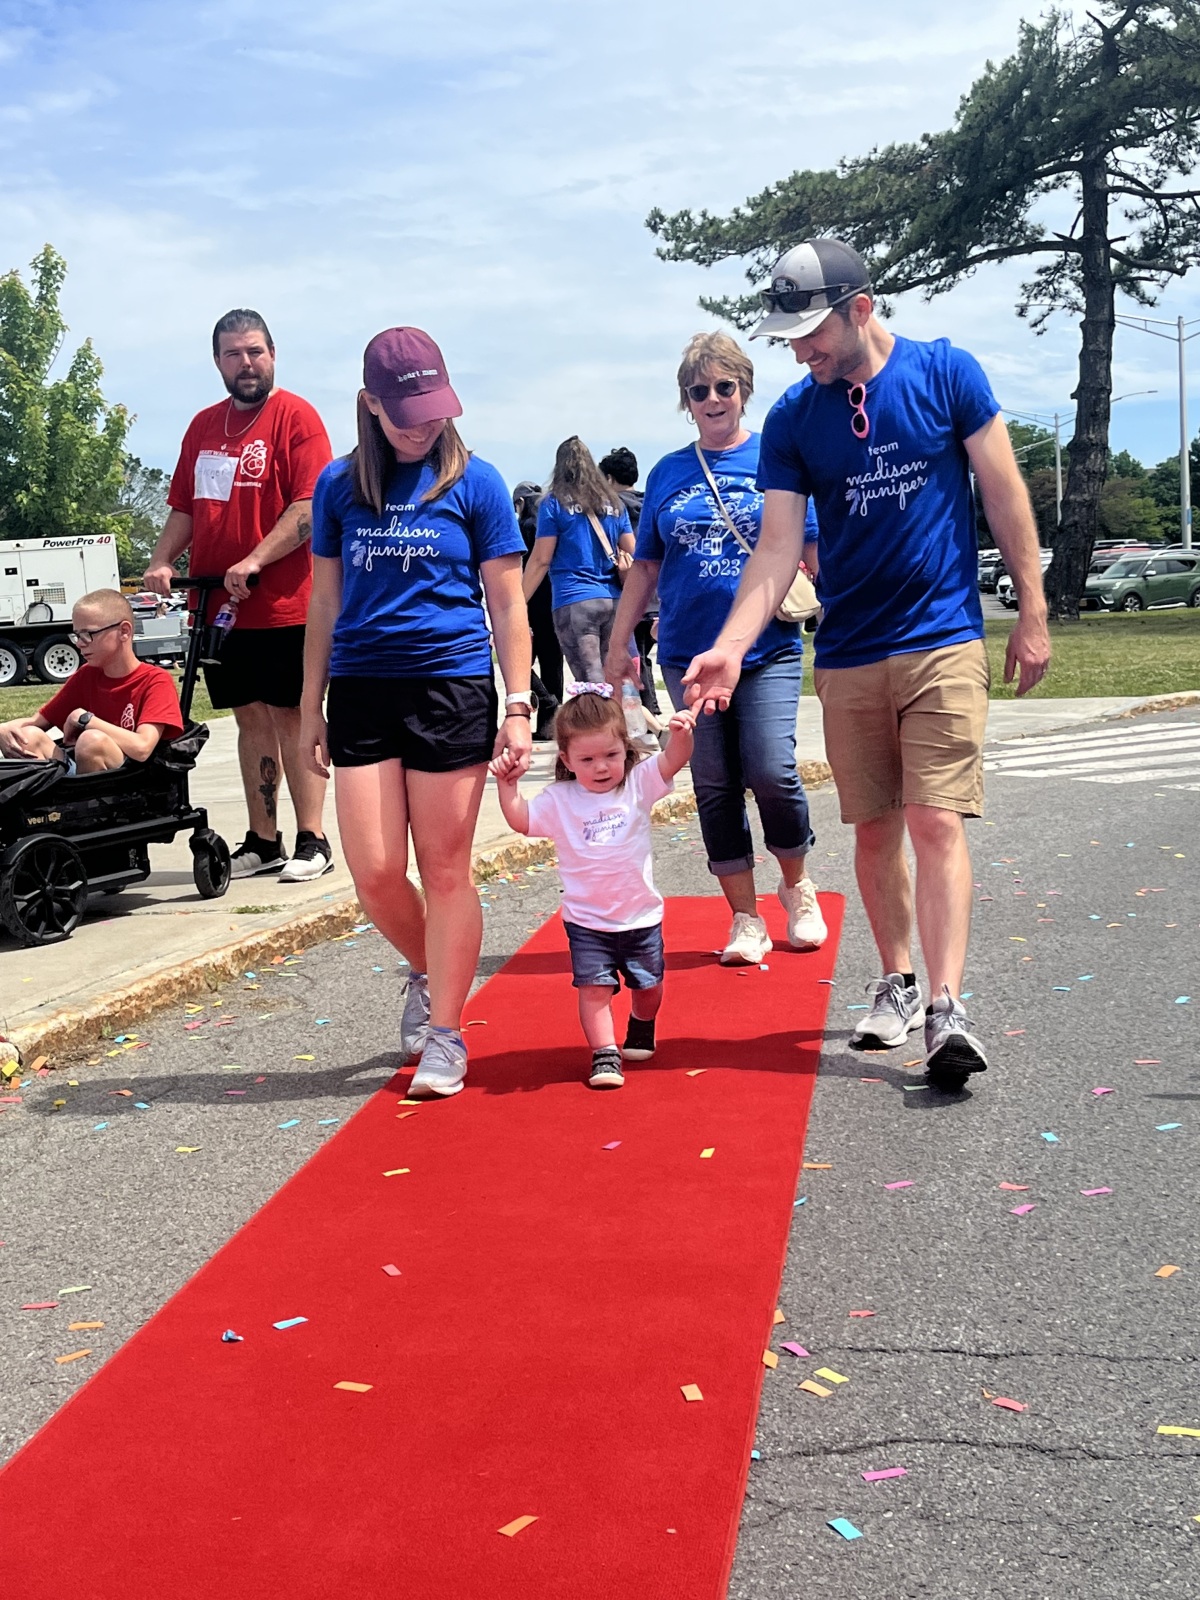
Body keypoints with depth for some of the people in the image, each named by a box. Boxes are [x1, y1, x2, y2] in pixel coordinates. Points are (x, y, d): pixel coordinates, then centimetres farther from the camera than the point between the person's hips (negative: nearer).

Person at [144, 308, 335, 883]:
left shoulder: (295, 416, -5)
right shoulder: (203, 425, 15)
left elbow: (310, 506, -14)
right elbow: (185, 507, 19)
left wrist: (254, 561, -21)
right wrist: (161, 562, 2)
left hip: (282, 604, -6)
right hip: (219, 604, 6)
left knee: (291, 716, -3)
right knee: (251, 718, 10)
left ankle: (312, 841, 4)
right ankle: (262, 842, 18)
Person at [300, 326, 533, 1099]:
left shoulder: (474, 483, 1)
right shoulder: (340, 485, 8)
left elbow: (508, 604, 2)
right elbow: (324, 602, 13)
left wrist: (518, 706, -4)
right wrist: (311, 709, 11)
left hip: (451, 687, -2)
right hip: (361, 692, 3)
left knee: (445, 869, 2)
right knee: (376, 873, 0)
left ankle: (446, 1033, 14)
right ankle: (428, 975, 30)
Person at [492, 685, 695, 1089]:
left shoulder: (638, 784, -5)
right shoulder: (559, 800, -5)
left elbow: (673, 761, -19)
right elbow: (520, 819, -10)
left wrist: (680, 734, -39)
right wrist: (507, 784, -22)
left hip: (641, 915, 1)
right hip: (587, 921, -1)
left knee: (648, 985, 16)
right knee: (594, 987, -9)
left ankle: (641, 1028, 45)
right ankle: (604, 1054, 1)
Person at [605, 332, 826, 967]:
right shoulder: (668, 473, 10)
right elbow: (646, 566, 14)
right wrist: (618, 645, 12)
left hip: (767, 649, -3)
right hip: (689, 652, 3)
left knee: (772, 772, -13)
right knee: (714, 786, 4)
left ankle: (797, 887, 15)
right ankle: (746, 920, 15)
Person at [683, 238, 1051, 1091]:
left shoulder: (946, 373, -3)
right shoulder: (792, 419, 2)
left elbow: (1005, 493, 0)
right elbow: (778, 547, -2)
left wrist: (1033, 614, -1)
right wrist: (730, 647, -15)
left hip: (943, 643, -3)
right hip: (848, 656, 3)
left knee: (936, 821, -11)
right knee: (874, 829, 9)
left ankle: (947, 1007, -12)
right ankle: (897, 984, 24)